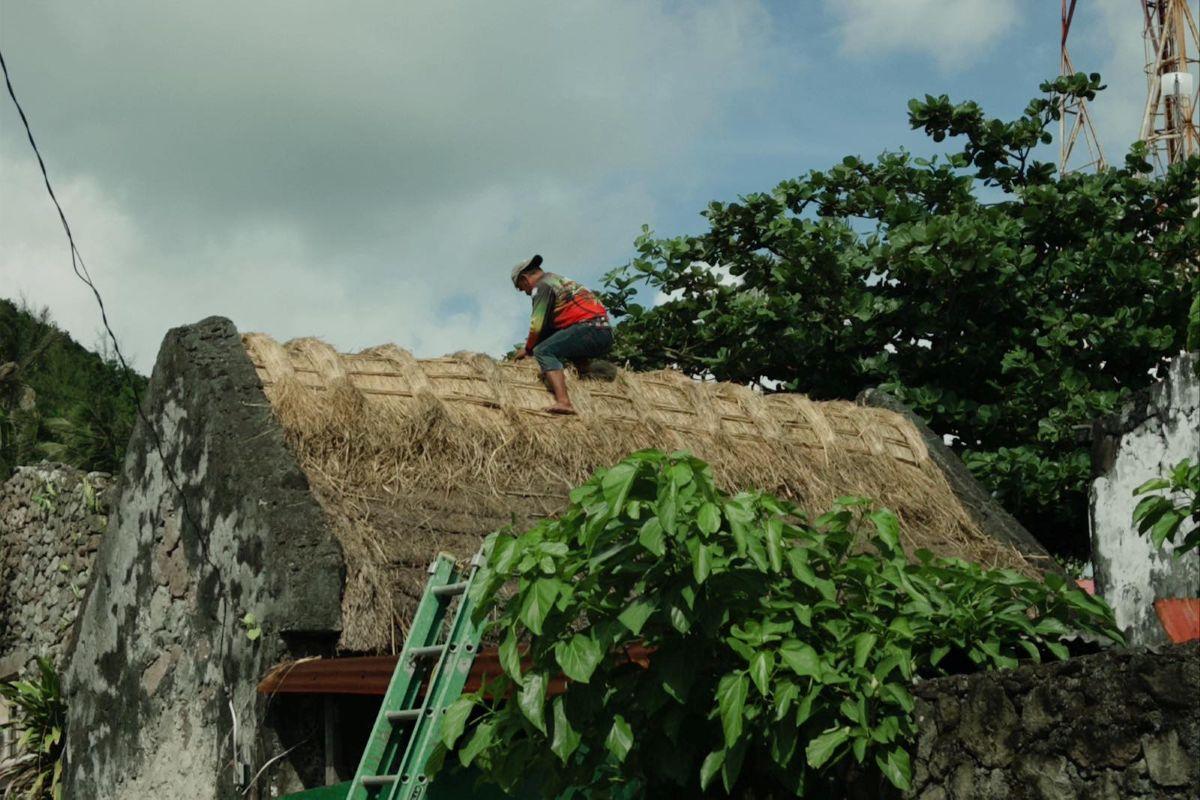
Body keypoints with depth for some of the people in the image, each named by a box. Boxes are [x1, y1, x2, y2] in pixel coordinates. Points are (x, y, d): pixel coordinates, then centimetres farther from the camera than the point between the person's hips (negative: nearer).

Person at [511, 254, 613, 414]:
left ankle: (563, 402, -34)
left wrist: (528, 349, 10)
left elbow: (537, 325, -5)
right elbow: (549, 323, 34)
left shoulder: (542, 285, 0)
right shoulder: (562, 281, 30)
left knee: (543, 351, -16)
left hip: (589, 328, -10)